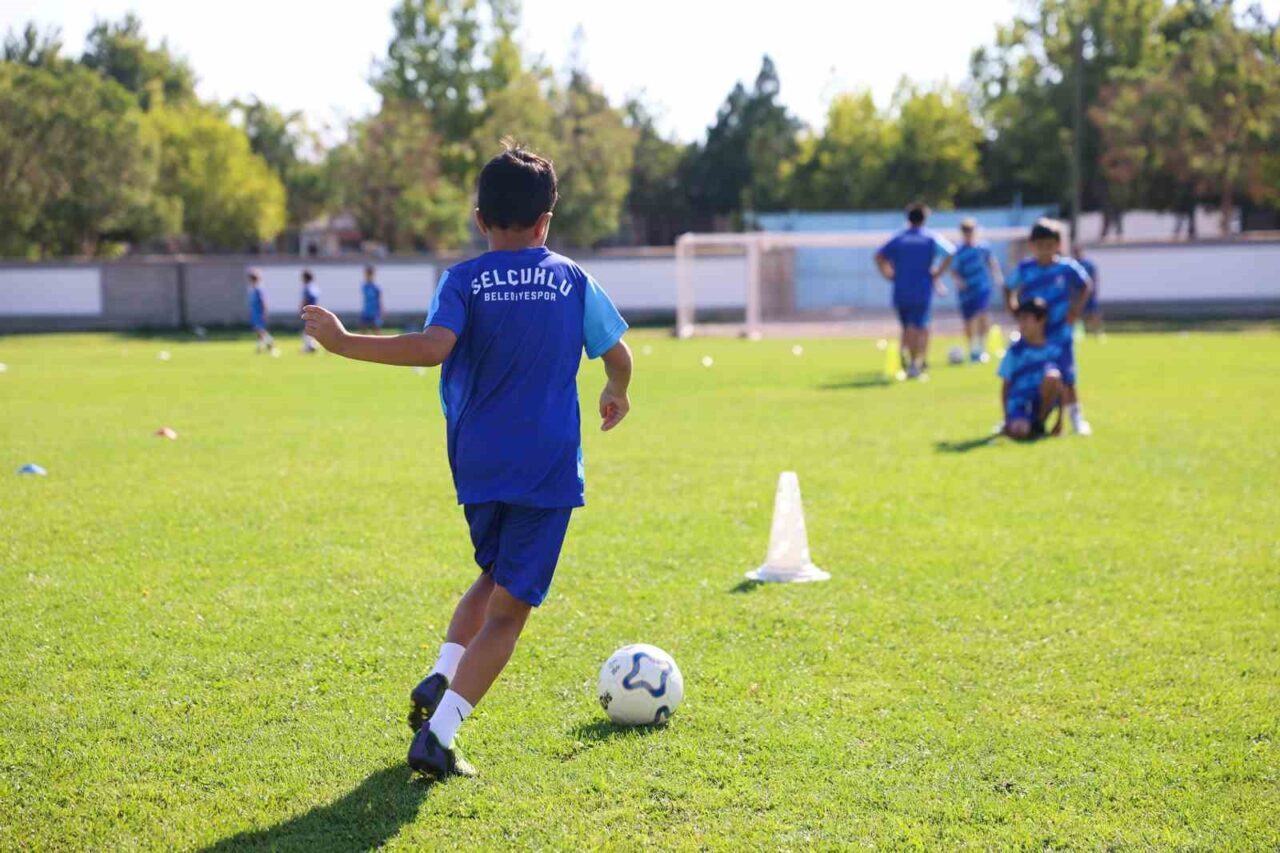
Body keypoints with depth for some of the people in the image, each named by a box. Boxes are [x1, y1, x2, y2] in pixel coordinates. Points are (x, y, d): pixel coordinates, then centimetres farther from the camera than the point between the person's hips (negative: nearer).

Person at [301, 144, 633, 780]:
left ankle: (439, 681, 8)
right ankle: (438, 736, -11)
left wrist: (344, 343, -16)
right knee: (510, 606, -1)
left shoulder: (463, 281, -2)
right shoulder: (573, 281, 3)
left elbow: (433, 347, -20)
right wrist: (615, 395, 33)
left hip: (478, 466, 2)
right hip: (549, 467, -2)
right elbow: (618, 357, 11)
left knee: (493, 577, 27)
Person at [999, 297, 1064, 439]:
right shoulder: (1015, 351, 3)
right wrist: (1007, 420, 0)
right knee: (1019, 431, -35)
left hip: (1045, 400, 1)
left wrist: (1060, 420, 4)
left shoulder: (1055, 350, 3)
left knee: (1053, 375, -31)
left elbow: (1062, 387, 7)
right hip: (1020, 402, -1)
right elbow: (1006, 387, 6)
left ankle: (1040, 423, -10)